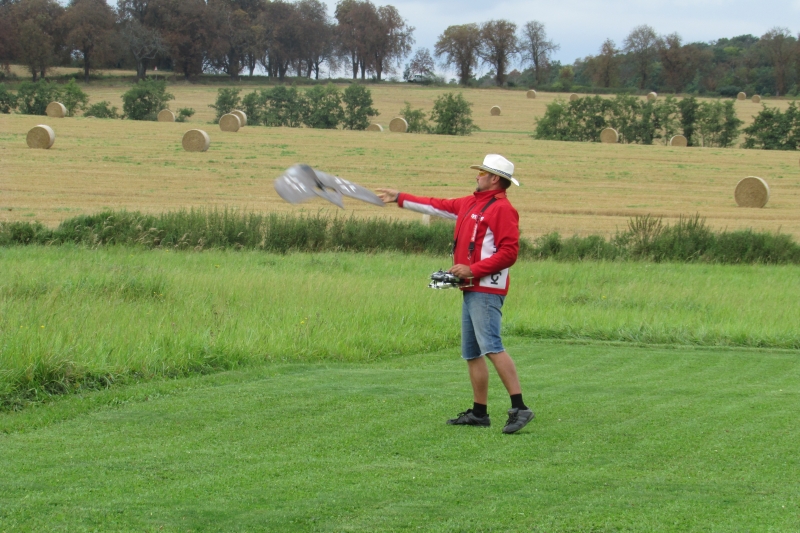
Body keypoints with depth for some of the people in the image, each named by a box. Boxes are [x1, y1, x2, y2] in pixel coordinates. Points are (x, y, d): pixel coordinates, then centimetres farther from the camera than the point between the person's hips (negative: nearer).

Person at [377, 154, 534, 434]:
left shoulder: (502, 209, -11)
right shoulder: (470, 204, 18)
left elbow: (509, 253, -17)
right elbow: (438, 205, 30)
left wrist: (473, 269, -18)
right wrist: (400, 198, 34)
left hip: (487, 290, -10)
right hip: (471, 290, 10)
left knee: (491, 347, -20)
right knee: (471, 353, 11)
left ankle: (519, 408, -23)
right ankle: (479, 412, 16)